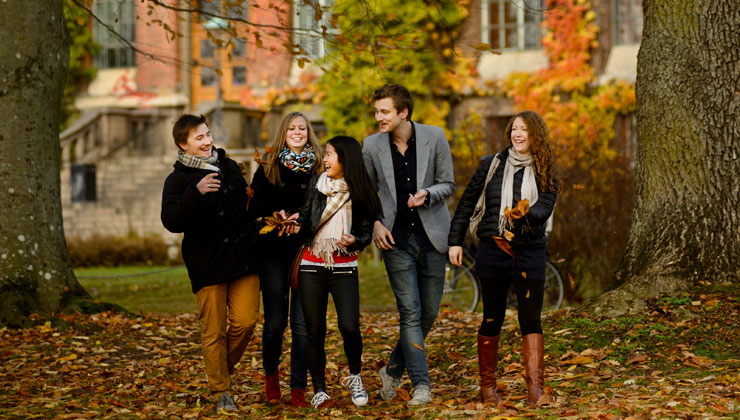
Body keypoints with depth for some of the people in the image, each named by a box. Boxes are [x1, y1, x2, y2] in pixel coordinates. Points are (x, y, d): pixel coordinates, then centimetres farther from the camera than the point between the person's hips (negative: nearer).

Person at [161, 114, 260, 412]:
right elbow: (171, 222, -19)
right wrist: (196, 192, -31)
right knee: (214, 330, -2)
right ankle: (221, 391, 9)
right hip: (208, 265, -4)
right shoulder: (178, 180, -4)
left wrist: (254, 243, 21)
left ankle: (224, 369, 20)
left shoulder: (229, 167, 13)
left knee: (246, 320, -4)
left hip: (243, 259, 4)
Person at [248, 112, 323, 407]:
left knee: (302, 322, -4)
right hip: (274, 252, 0)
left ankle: (299, 388, 2)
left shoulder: (320, 168, 6)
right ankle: (271, 375, 29)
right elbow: (254, 206, 6)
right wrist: (276, 214, -11)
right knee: (275, 321, 3)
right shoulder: (268, 168, 8)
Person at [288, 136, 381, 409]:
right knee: (315, 331, 1)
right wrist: (297, 228, -15)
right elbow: (306, 219, 7)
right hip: (312, 266, 2)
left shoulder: (361, 192, -1)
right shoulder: (317, 184, 6)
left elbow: (367, 232, 3)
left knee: (349, 327, -16)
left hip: (344, 268, -2)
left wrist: (355, 241, -18)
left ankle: (354, 377, 11)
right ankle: (319, 390, 14)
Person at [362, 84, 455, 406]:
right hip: (396, 238, -1)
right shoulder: (372, 146, -1)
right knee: (410, 312, -7)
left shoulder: (434, 137, -4)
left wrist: (427, 194, -17)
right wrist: (374, 223, -3)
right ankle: (421, 384, -3)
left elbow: (447, 184, 3)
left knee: (429, 313, 6)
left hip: (431, 236, 1)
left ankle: (393, 370, 25)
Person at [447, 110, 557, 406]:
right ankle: (487, 385, 16)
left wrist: (525, 213, -31)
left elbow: (545, 208, -10)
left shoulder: (545, 173, 4)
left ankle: (535, 386, -10)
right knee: (492, 318, 6)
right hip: (493, 250, 0)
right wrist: (455, 241, 5)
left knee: (530, 318, -8)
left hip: (530, 252, 0)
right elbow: (466, 203, 9)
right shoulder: (491, 165, 5)